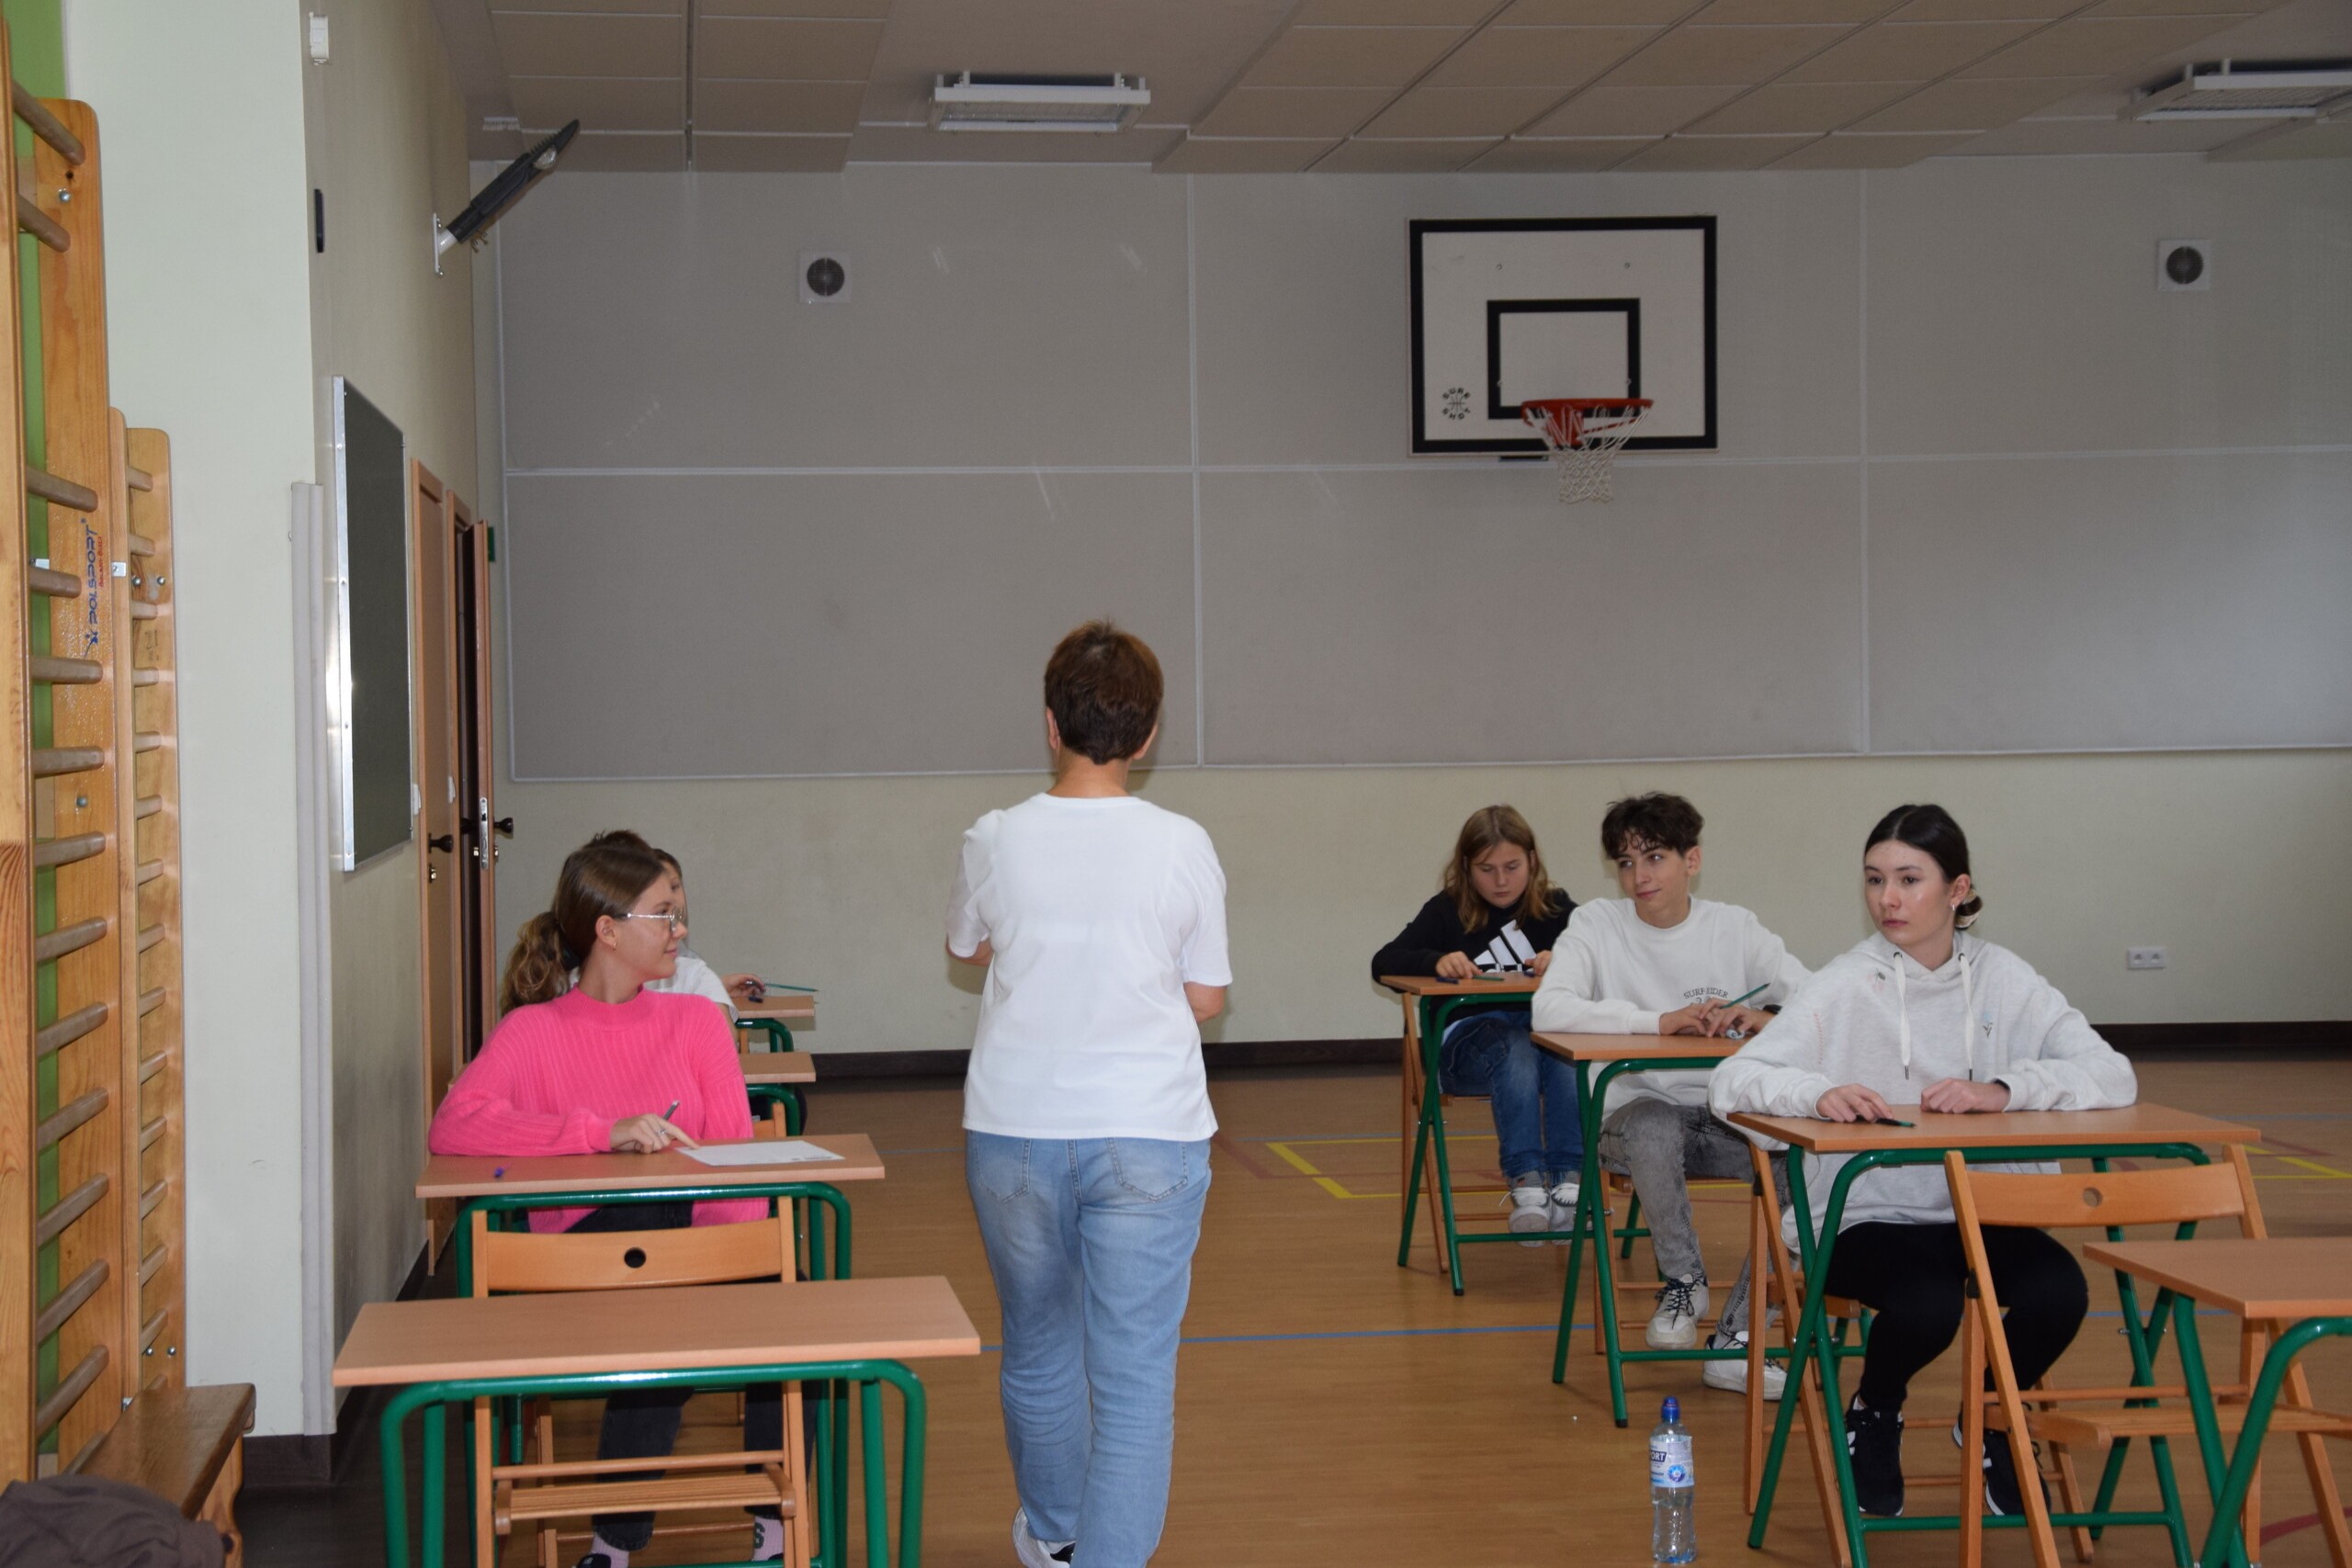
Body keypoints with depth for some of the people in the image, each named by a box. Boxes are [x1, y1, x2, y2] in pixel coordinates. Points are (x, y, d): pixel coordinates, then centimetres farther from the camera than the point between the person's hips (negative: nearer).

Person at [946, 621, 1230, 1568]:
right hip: (1148, 1135, -2)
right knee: (1136, 1372, 2)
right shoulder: (1181, 847, -8)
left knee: (1038, 1348, 20)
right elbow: (1207, 1000, 0)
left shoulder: (996, 841, -5)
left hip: (1014, 1133, 2)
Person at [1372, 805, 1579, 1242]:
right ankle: (1525, 1183, -44)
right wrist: (1436, 961, -22)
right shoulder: (1448, 911, 8)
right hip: (1467, 1039, -1)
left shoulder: (1555, 909, 11)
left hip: (1543, 1029, 2)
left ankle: (1566, 1181, -37)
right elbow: (1383, 963, -2)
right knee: (1516, 1050, -36)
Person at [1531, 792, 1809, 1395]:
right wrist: (1663, 1020, -28)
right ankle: (1683, 1280, -9)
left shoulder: (1734, 927, 3)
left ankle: (1734, 1343, -13)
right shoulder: (1597, 924, -2)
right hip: (1635, 1113, -2)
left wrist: (1766, 1020, -29)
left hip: (1728, 1118, 3)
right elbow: (1549, 1009, -20)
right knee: (1655, 1128, -37)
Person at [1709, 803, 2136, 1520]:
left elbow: (2113, 1076, -10)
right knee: (1926, 1306, -33)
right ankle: (1874, 1416, 6)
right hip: (1868, 1214, -3)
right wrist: (1818, 1092, -35)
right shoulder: (1845, 987, -6)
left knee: (2058, 1293, -27)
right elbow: (1730, 1083, -15)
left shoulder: (2004, 980, 1)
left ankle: (1993, 1419, 9)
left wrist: (2004, 1089, -27)